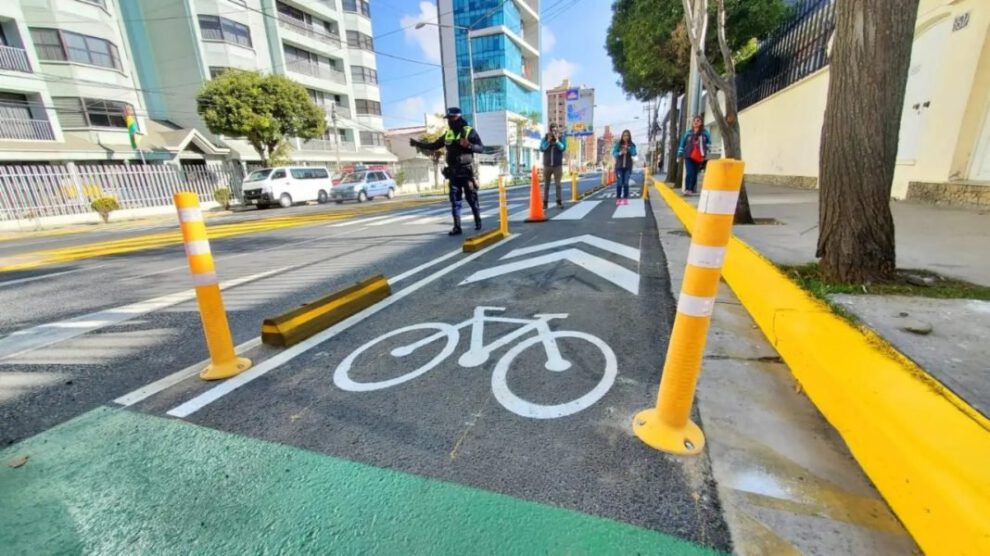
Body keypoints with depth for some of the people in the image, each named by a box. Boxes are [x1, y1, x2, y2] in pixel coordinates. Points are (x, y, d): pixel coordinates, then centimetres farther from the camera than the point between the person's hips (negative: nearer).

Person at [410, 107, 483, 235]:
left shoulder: (469, 132, -3)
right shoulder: (447, 134, 11)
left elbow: (481, 148, -8)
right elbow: (433, 146, 17)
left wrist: (469, 145, -24)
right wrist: (417, 143, 9)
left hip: (467, 172, -5)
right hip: (454, 173, 5)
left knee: (472, 199, 4)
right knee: (455, 201, 1)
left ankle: (478, 222, 21)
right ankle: (457, 227, 4)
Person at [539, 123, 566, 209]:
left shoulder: (560, 138, 3)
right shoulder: (545, 138, 4)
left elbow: (563, 148, -11)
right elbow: (541, 149, -8)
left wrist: (557, 140, -16)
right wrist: (548, 140, -14)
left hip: (557, 165, -1)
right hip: (547, 165, 1)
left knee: (558, 184, -5)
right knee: (546, 185, 2)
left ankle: (559, 202, -2)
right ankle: (545, 202, 5)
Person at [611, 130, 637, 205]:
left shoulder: (632, 145, 2)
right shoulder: (618, 144, -1)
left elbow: (634, 154, -7)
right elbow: (614, 153, -5)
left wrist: (628, 148, -22)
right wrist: (620, 153, -24)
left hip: (628, 166, 1)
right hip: (619, 166, -1)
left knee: (626, 183, -1)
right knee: (619, 183, -5)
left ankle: (625, 199, 2)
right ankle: (618, 199, -1)